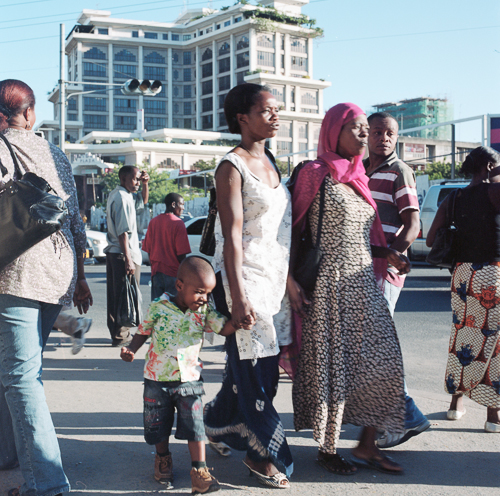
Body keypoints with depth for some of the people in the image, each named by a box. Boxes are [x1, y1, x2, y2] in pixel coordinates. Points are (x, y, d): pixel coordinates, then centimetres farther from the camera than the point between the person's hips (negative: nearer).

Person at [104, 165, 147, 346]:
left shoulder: (114, 194, 15)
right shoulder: (123, 198, -16)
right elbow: (123, 232, -21)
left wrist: (144, 181, 16)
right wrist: (128, 260, -23)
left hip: (113, 252, 10)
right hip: (123, 254, -10)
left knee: (115, 295, 14)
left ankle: (115, 332, 23)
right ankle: (120, 335, 3)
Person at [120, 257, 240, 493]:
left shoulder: (205, 311, -6)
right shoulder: (159, 307, -11)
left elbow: (226, 328, -14)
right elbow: (143, 332, 2)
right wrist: (131, 349, -13)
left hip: (189, 379, 0)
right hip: (157, 378, 0)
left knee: (194, 425, -4)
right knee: (158, 424, 13)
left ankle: (199, 470, 6)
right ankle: (162, 458, 39)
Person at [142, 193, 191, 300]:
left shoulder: (154, 221, 6)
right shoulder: (178, 223, -11)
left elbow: (148, 249, 9)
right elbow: (181, 254, -13)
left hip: (156, 271, 5)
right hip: (173, 271, -5)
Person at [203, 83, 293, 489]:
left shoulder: (270, 160, 14)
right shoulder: (232, 167, -11)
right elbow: (232, 238, -16)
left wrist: (290, 279, 18)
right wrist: (238, 298, -20)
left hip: (274, 275, 8)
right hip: (245, 276, -8)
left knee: (257, 362, 12)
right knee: (254, 365, -1)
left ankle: (217, 425, 32)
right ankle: (264, 453, 12)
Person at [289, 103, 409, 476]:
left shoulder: (359, 178, 16)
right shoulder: (315, 174, -6)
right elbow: (294, 230, -7)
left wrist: (389, 256, 5)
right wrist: (291, 279, -14)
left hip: (364, 283, 7)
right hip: (330, 283, -7)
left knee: (381, 362, 5)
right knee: (332, 366, 0)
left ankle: (367, 446, 18)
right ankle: (327, 449, 17)